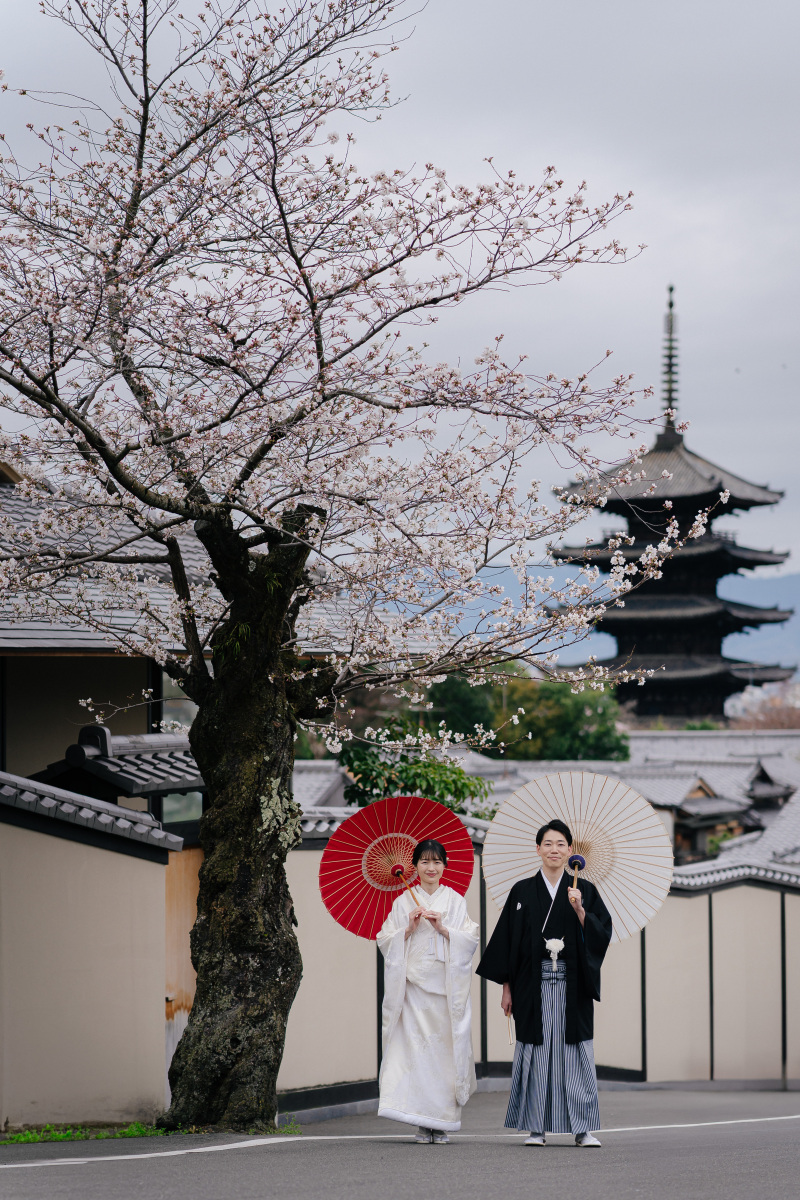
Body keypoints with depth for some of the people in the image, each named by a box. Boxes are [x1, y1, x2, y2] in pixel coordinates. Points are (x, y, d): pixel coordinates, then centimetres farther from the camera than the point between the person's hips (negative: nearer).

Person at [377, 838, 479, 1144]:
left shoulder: (455, 901, 9)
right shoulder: (404, 902, 10)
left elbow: (471, 939, 2)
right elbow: (385, 940, 6)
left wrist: (443, 928, -11)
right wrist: (409, 928, -8)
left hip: (446, 985, 0)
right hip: (414, 983, 0)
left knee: (444, 1046, -4)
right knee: (414, 1046, -9)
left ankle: (442, 1122, 4)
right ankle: (423, 1122, -6)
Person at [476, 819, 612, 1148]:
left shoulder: (584, 890, 7)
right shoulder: (522, 892, 6)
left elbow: (601, 935, 0)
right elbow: (507, 939, 5)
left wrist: (580, 911, -16)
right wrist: (506, 987, 1)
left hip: (572, 982, 0)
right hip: (533, 982, 0)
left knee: (574, 1051, -2)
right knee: (536, 1050, 0)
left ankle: (583, 1128, 2)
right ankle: (536, 1128, 5)